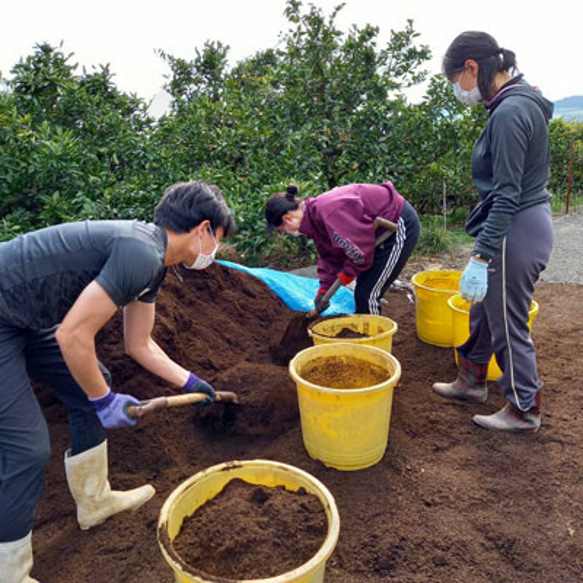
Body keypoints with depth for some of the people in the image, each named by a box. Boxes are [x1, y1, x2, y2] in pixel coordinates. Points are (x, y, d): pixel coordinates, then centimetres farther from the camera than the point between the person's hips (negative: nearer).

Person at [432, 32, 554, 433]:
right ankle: (471, 382, 41)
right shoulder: (524, 103, 10)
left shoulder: (508, 113, -20)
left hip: (516, 232, -10)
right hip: (531, 221, 10)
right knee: (483, 307, 22)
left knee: (508, 324, 6)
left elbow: (506, 195, -24)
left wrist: (481, 257, -23)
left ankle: (524, 411, 25)